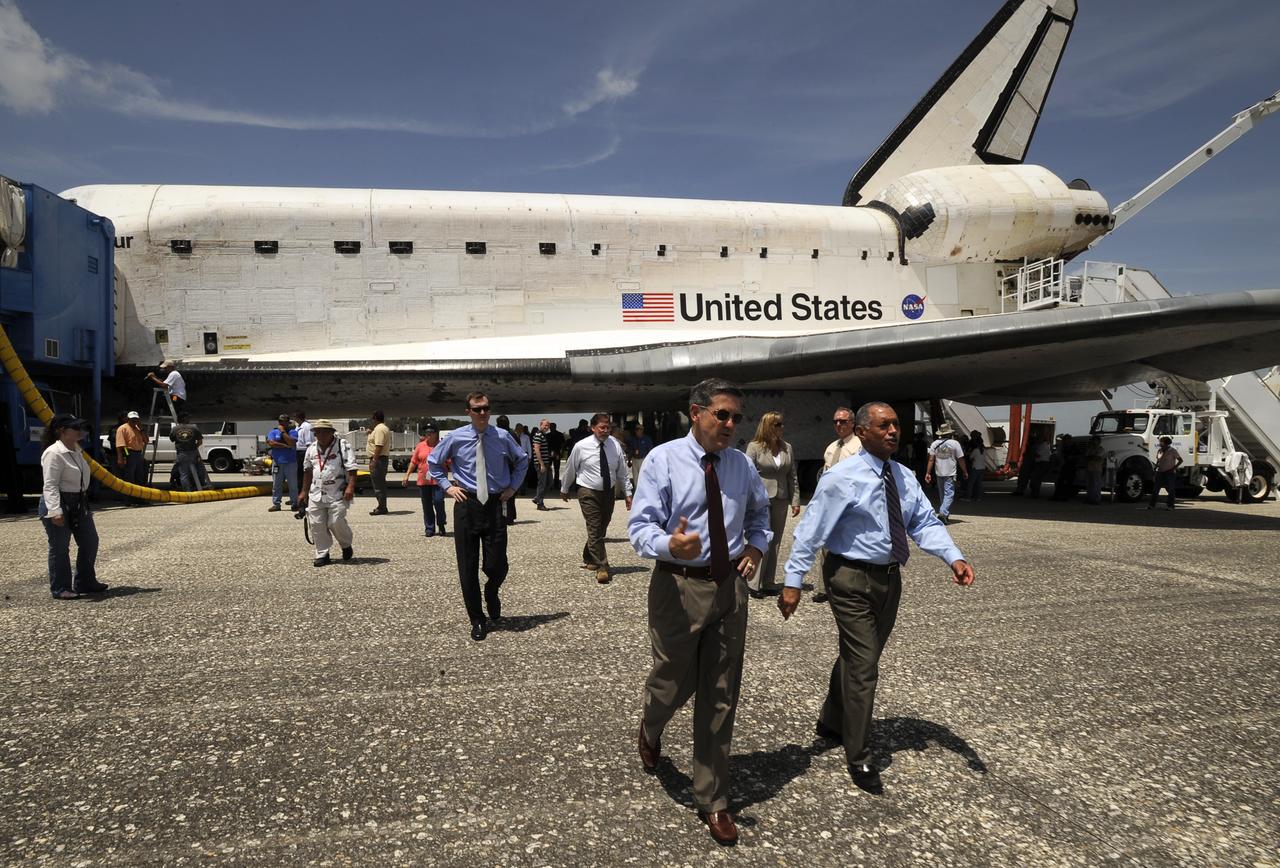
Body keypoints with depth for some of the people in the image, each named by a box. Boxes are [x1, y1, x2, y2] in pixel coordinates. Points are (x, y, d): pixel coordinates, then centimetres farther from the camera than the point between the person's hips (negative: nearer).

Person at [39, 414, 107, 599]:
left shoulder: (76, 450, 11)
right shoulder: (53, 453, -18)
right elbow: (50, 485, -22)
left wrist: (84, 503, 24)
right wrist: (55, 511, -29)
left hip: (79, 504, 10)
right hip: (59, 504, -10)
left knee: (90, 542, 13)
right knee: (60, 548, 1)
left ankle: (85, 582, 26)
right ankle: (60, 589, 12)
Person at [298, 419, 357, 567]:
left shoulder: (343, 446, -6)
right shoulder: (311, 449, 12)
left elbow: (351, 468, -11)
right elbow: (307, 471, 20)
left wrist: (350, 486, -21)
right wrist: (304, 491, 21)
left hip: (337, 494, -5)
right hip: (316, 494, 5)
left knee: (336, 522, -11)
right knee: (316, 524, 2)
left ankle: (346, 546, 17)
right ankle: (322, 554, 15)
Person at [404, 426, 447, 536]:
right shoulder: (420, 446, 8)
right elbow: (413, 462, 12)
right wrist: (407, 475, 8)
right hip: (423, 480, 3)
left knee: (438, 502, -11)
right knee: (427, 505, 7)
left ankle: (441, 525, 10)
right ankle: (429, 528, 17)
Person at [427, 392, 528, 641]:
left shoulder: (502, 437, 0)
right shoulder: (456, 437, -2)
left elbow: (522, 460, 18)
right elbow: (433, 461, 14)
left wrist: (513, 487, 9)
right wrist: (447, 486, 4)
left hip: (495, 504, 0)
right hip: (467, 504, 0)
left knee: (497, 566, -4)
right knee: (468, 567, 4)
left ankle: (491, 593, 33)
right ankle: (477, 621, 19)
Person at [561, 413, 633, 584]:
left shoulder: (615, 445, -5)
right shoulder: (581, 447, -11)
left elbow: (622, 471, 2)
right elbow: (570, 469, 3)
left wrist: (628, 493, 0)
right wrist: (564, 489, 14)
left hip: (609, 492, 4)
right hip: (589, 493, -4)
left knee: (601, 530, 15)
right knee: (595, 530, -10)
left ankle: (588, 559, 36)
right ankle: (602, 567, -6)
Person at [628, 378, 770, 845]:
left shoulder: (742, 465, 4)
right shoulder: (662, 459, -11)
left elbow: (760, 513, 23)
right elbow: (640, 527, -16)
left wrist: (757, 545, 4)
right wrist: (670, 544, -37)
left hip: (730, 586, 4)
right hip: (678, 585, -4)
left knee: (720, 697, 11)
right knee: (674, 683, 10)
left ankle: (712, 799, 27)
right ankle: (651, 730, 49)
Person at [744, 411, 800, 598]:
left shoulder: (787, 448, 9)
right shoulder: (754, 447, -4)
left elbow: (792, 476, 12)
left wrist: (795, 500, 7)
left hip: (781, 500, 5)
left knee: (775, 543, 8)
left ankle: (769, 583, 16)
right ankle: (754, 584, 1)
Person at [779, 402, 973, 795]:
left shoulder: (905, 477, 4)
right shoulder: (842, 479, -16)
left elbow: (925, 523, 0)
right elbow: (809, 533, -16)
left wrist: (954, 558, -18)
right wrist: (793, 583, -20)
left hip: (890, 578, 7)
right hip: (852, 579, -7)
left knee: (856, 658, 22)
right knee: (863, 667, -4)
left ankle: (831, 722, 45)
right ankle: (859, 761, 12)